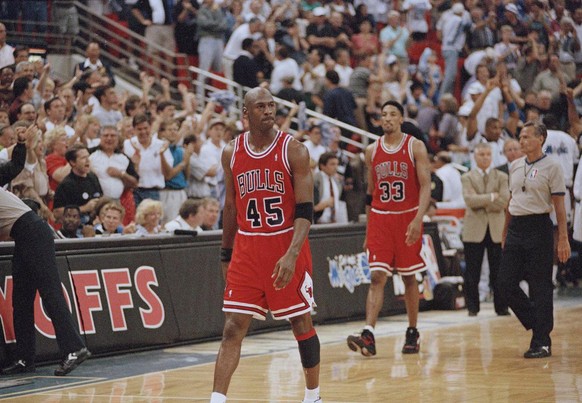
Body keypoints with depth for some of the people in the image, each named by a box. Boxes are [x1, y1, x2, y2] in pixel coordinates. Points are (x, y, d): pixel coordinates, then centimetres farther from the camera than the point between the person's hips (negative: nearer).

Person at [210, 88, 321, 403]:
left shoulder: (293, 150, -8)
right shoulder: (231, 153, 3)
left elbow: (305, 210, -12)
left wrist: (291, 254, -25)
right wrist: (226, 256, 14)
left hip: (287, 248, -2)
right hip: (247, 250, 2)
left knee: (302, 324, 8)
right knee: (232, 329, -5)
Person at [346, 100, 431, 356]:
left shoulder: (416, 147, -2)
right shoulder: (372, 150, 8)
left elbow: (425, 186, -8)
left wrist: (418, 219, -21)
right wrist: (368, 230, 13)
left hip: (407, 218, -2)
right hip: (379, 219, 2)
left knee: (409, 276, 8)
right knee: (377, 277, -9)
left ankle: (413, 332, 21)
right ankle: (368, 336, -19)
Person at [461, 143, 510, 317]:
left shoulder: (501, 177, 10)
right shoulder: (467, 178, 7)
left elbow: (504, 201, -5)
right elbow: (469, 199, -10)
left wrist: (481, 202, -7)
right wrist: (491, 197, -11)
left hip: (497, 230, 1)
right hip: (474, 229, -1)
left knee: (498, 272, 2)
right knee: (472, 272, 0)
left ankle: (501, 307, 10)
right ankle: (472, 307, 8)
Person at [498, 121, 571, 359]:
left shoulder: (551, 166, -5)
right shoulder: (515, 166, 13)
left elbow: (559, 205, -7)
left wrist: (563, 239, -11)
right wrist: (505, 233, 18)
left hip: (539, 228, -6)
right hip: (516, 228, 6)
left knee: (540, 287, -3)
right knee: (506, 283, 2)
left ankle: (542, 343, 3)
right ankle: (538, 325, 21)